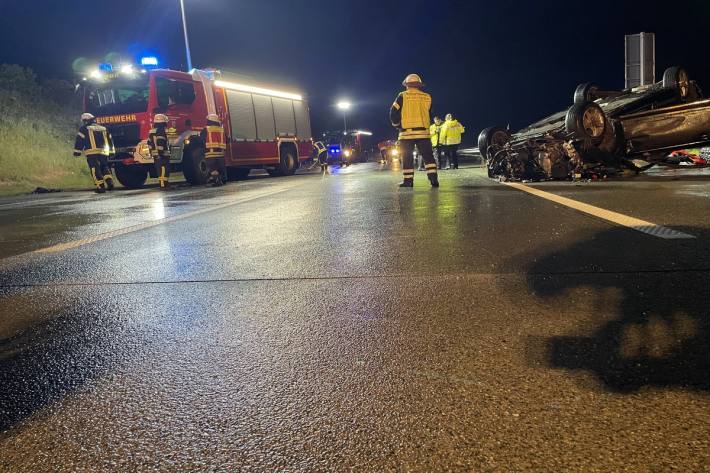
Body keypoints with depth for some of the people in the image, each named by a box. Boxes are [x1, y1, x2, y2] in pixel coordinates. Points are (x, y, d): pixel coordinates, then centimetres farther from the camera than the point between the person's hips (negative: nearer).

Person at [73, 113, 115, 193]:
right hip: (104, 152, 4)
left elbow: (79, 141, 0)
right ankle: (109, 181, -2)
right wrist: (111, 152, 26)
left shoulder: (84, 129, 5)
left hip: (92, 153, -4)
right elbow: (110, 141, 22)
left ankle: (100, 186, -9)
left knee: (95, 170, -2)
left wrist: (77, 152, 3)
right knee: (105, 168, 17)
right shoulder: (103, 129, 19)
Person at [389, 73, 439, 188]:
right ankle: (433, 179, -3)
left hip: (406, 132, -2)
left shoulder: (402, 97, -1)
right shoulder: (427, 97, 7)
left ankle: (408, 180, 5)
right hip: (423, 132, 2)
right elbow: (429, 115, 13)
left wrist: (397, 125, 13)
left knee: (407, 157, 5)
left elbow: (393, 113, -1)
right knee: (428, 156, 5)